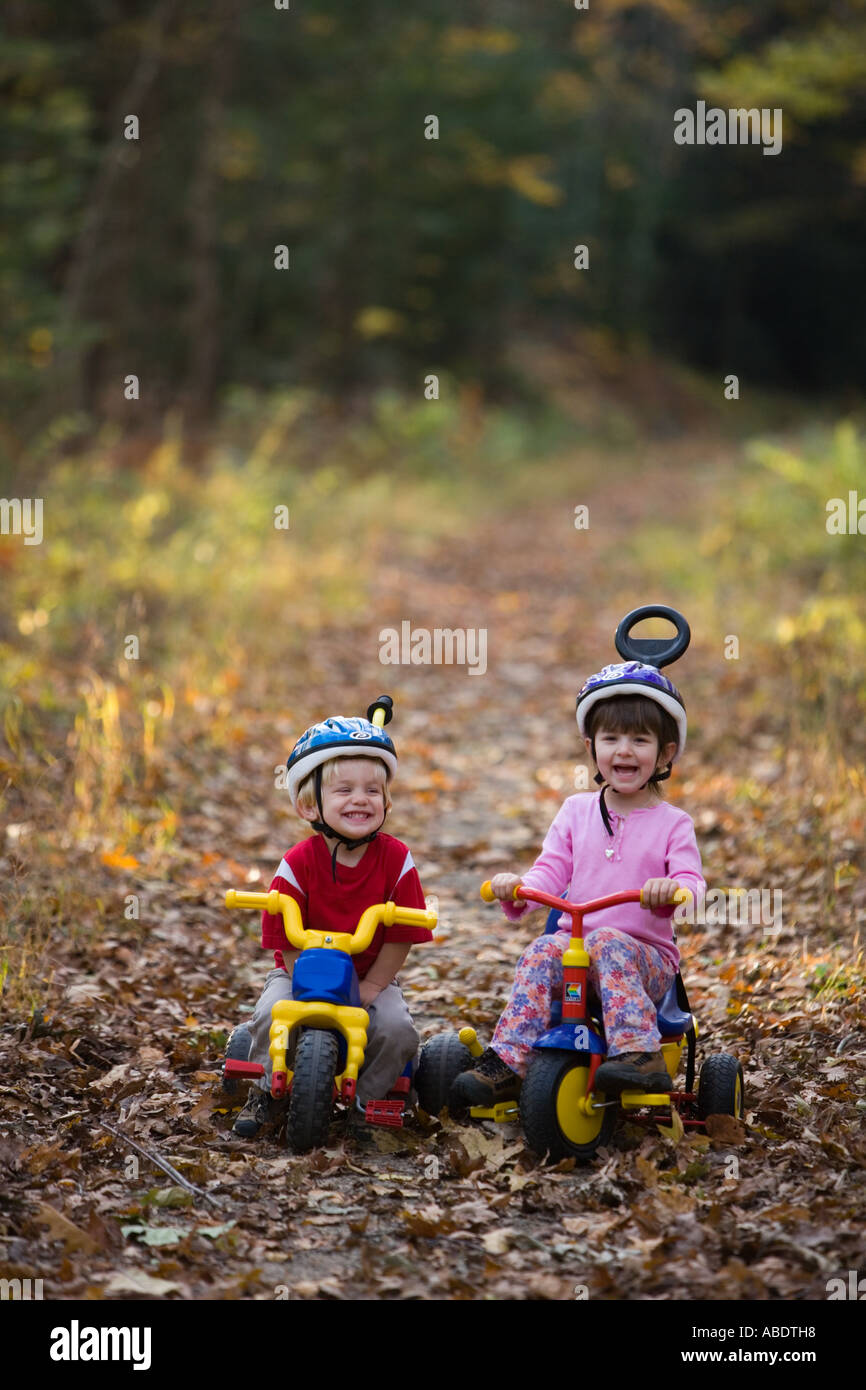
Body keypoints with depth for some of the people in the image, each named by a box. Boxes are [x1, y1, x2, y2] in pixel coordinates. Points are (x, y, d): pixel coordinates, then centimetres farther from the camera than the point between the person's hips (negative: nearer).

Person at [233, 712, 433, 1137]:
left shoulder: (396, 859, -14)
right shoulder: (296, 866, -17)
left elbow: (401, 937, -10)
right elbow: (285, 940, -13)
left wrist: (369, 990, -14)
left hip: (373, 977, 1)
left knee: (397, 1029, -25)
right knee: (272, 1016, -27)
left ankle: (372, 1096, 5)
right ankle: (266, 1093, 2)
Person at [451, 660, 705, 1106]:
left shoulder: (673, 824, 4)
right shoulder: (576, 811, 13)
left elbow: (691, 881, -9)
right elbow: (551, 871, 6)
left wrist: (673, 889, -34)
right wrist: (518, 887, -17)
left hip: (647, 956, -2)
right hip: (574, 944, 3)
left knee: (608, 945, -34)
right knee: (541, 953, -27)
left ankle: (639, 1054, -39)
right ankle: (505, 1064, -32)